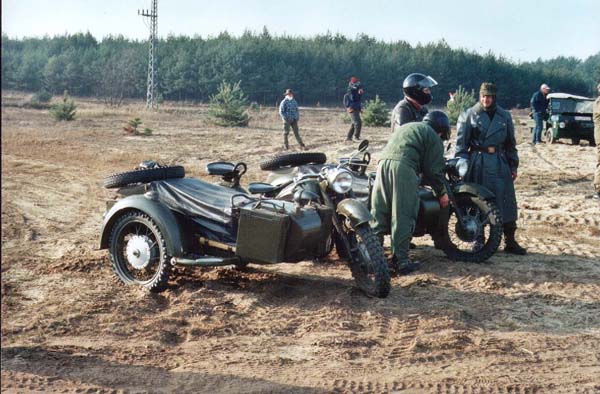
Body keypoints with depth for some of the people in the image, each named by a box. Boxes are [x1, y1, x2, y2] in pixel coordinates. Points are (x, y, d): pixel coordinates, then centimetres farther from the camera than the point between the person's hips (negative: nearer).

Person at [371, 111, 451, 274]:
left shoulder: (406, 127, 37)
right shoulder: (433, 137, 16)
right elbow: (434, 169, 10)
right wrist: (442, 193, 22)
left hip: (383, 162, 6)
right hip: (403, 167, -6)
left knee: (379, 216, 7)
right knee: (403, 217, -2)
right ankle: (400, 261, -1)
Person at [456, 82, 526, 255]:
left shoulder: (504, 116, 9)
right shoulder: (469, 115, 0)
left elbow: (511, 143, 14)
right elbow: (461, 143, 0)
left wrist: (513, 165, 10)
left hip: (500, 164, 3)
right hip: (477, 164, -2)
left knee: (507, 202, 2)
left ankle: (510, 241, 11)